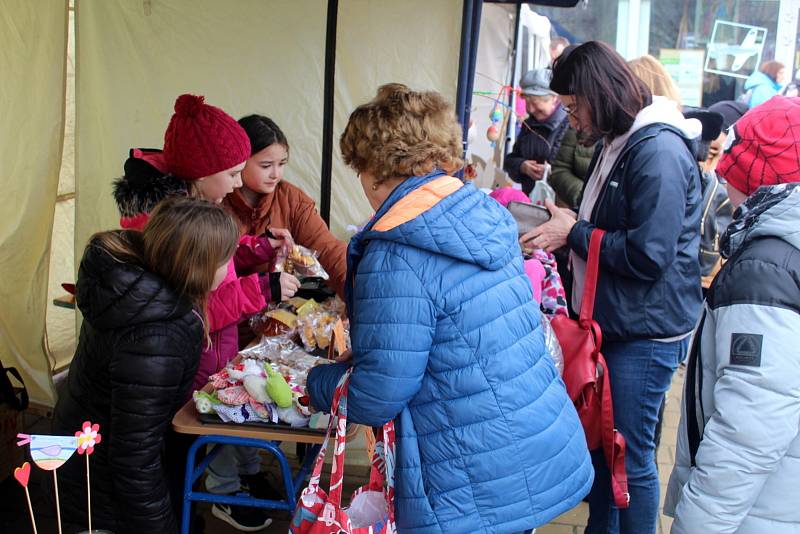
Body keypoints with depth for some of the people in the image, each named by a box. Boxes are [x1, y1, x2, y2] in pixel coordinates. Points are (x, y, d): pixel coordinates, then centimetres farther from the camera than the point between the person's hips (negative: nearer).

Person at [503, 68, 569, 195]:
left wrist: (551, 170, -28)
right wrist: (522, 166, -5)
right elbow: (510, 159, 16)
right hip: (528, 197, 6)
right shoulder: (528, 124, 14)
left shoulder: (568, 124, -11)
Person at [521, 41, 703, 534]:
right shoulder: (618, 143, 11)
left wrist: (574, 233, -14)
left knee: (632, 455, 4)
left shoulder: (659, 151, -20)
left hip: (646, 331, -9)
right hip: (612, 320, 9)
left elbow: (648, 255, -24)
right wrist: (564, 223, 5)